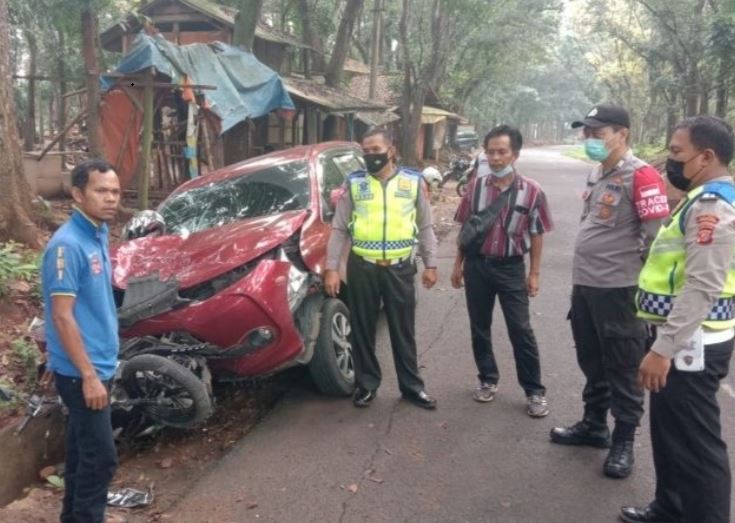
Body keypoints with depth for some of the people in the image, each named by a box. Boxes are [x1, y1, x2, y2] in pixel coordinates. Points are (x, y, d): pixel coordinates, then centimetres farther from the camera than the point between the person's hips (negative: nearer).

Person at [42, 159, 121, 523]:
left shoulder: (98, 235, 8)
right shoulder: (67, 245, -20)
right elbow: (62, 316, -22)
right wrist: (88, 375, -22)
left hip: (96, 365, 9)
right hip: (81, 372, -9)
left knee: (83, 452, 18)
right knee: (100, 456, -3)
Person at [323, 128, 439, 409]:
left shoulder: (413, 182, 2)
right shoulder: (354, 183, 1)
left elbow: (425, 227, 9)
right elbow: (339, 230, 3)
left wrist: (430, 264, 5)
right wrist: (331, 268, -2)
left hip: (400, 268, 0)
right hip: (362, 267, 0)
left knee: (404, 331, 9)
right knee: (363, 331, 9)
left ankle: (412, 386, 23)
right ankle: (366, 384, 25)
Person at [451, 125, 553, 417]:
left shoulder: (531, 191, -9)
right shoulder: (476, 185, -1)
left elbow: (536, 235, -2)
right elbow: (465, 227, 6)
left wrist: (534, 273, -3)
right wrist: (458, 264, 6)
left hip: (511, 267, -3)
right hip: (477, 264, 3)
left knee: (521, 331, 0)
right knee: (479, 327, 12)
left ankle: (535, 391, 11)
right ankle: (488, 380, 29)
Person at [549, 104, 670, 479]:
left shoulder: (641, 176, -15)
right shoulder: (596, 174, 12)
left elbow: (658, 236, -18)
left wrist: (642, 285, -12)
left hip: (619, 290, -8)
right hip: (584, 285, 9)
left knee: (623, 369, 4)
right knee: (592, 362, 19)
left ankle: (623, 442, 17)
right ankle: (594, 425, 34)